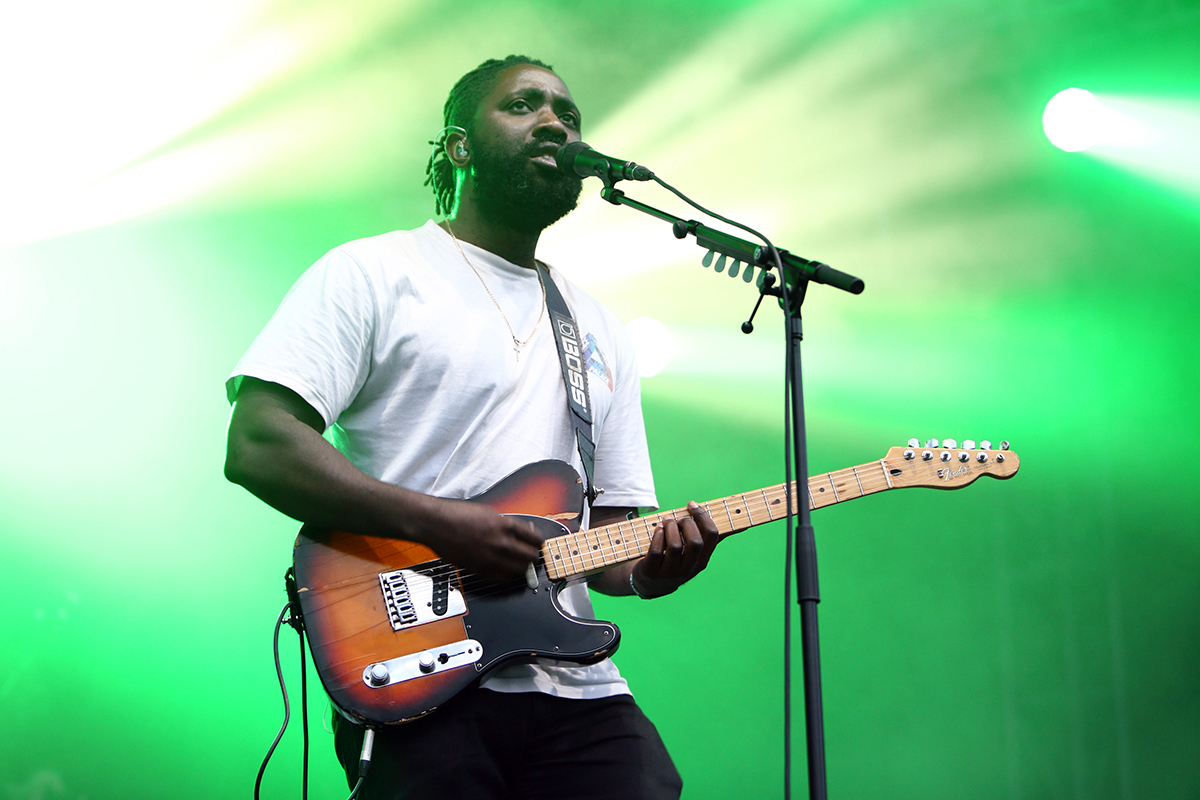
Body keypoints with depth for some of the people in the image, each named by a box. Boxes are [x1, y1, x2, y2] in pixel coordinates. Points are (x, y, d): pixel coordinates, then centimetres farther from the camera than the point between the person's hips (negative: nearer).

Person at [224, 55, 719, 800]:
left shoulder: (600, 329, 22)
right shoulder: (371, 274, 3)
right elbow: (258, 445, -9)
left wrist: (650, 569, -3)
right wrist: (441, 523, -16)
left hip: (574, 688, 5)